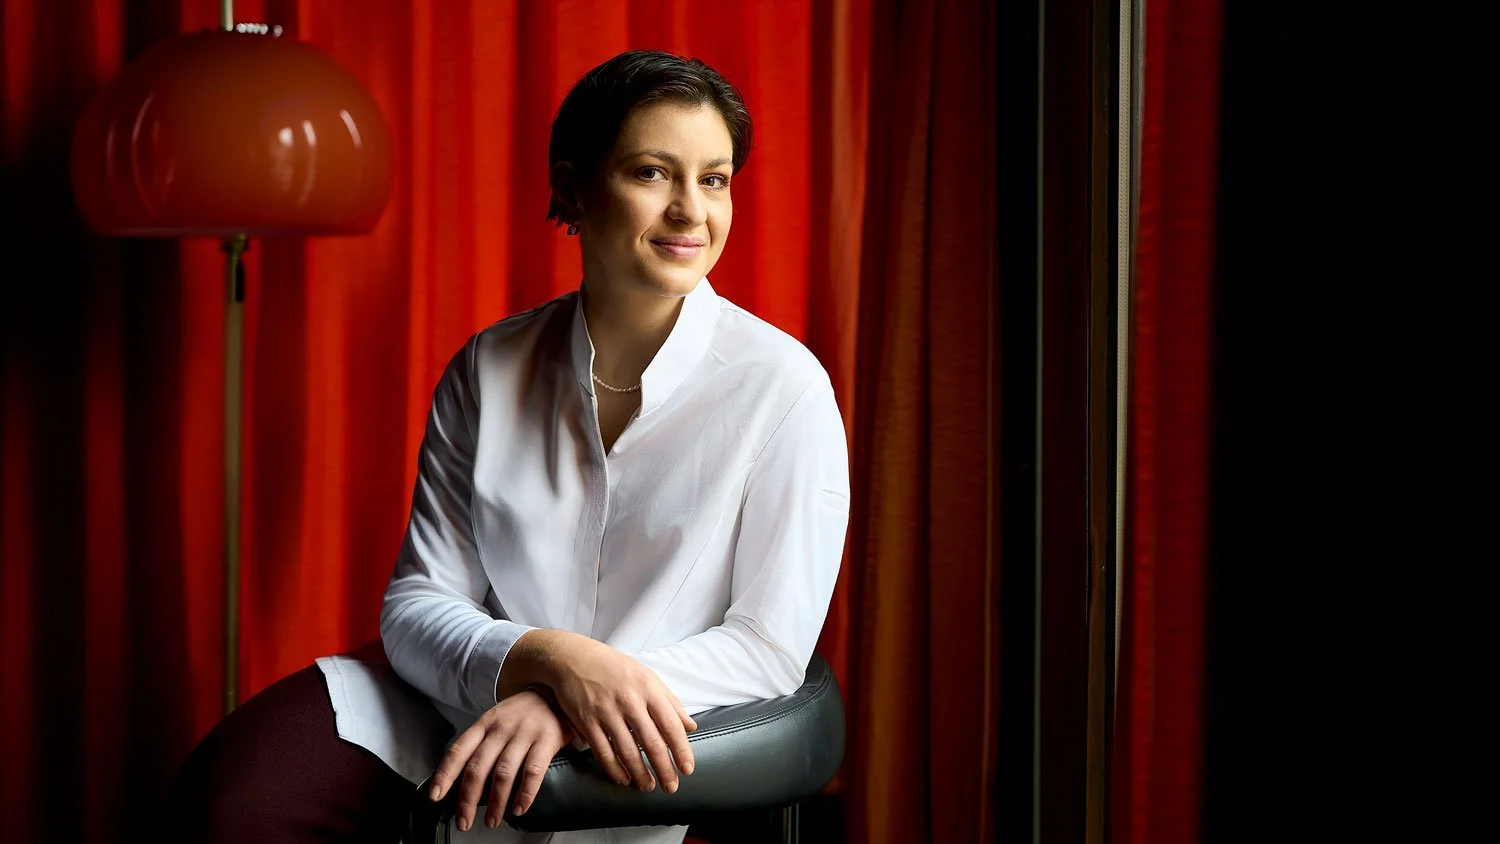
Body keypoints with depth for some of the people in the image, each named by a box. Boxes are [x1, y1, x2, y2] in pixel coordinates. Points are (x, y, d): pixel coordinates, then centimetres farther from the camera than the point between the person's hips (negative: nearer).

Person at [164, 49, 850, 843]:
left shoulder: (782, 386, -12)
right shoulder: (488, 371, -2)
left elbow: (771, 644, -12)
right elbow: (418, 605, -3)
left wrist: (562, 710, -24)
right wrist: (553, 659, -26)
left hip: (621, 763, -2)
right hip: (449, 697, 3)